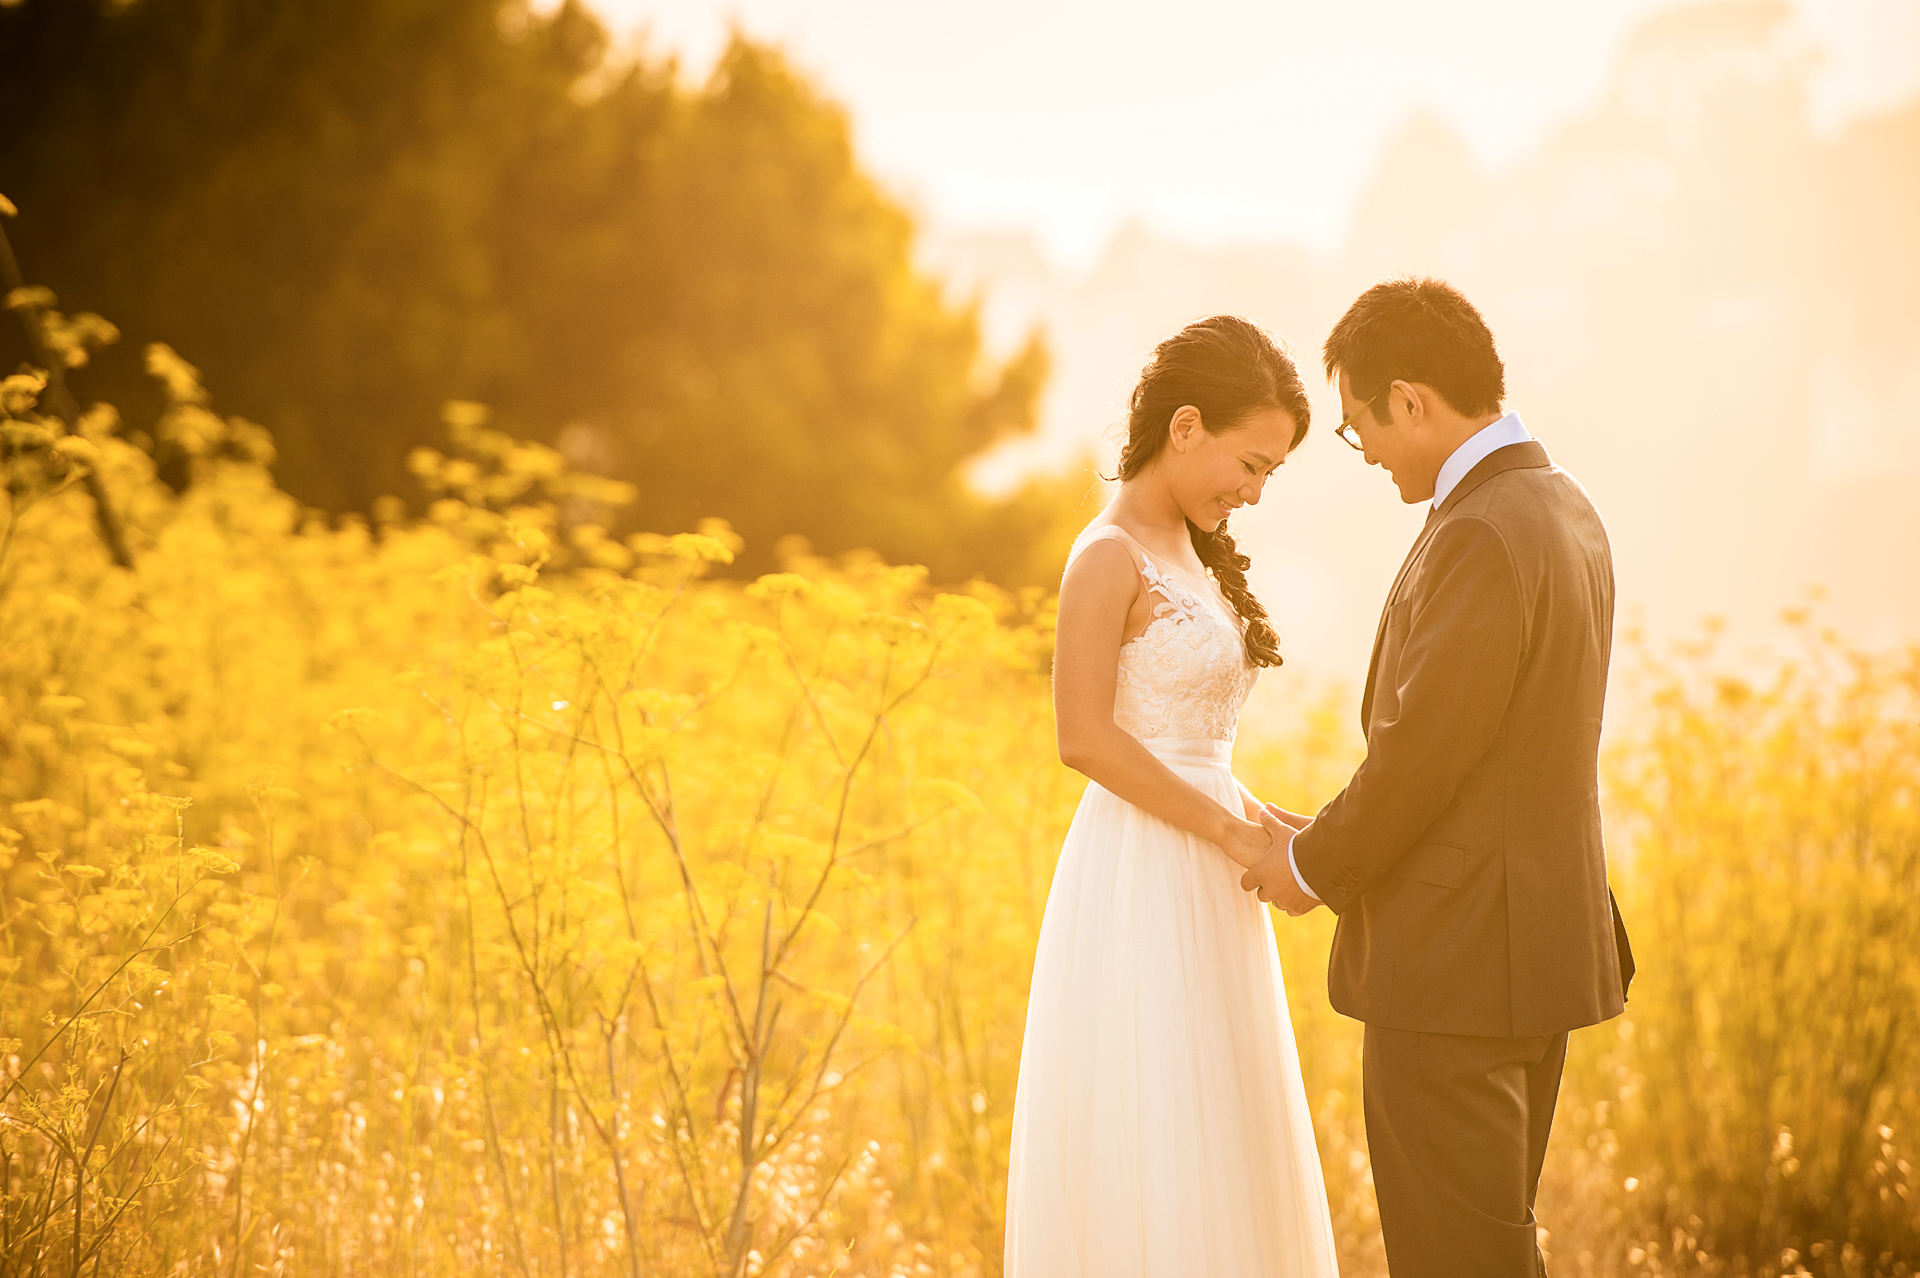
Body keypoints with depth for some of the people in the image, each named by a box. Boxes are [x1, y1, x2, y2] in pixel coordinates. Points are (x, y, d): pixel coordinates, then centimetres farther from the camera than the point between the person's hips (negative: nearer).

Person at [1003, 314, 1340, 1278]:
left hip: (1202, 892, 9)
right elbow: (1086, 738, -18)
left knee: (1211, 1173, 10)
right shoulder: (1110, 556, -10)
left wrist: (1258, 819, 4)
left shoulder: (1191, 557, 17)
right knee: (1146, 1171, -6)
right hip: (1140, 883, -9)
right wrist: (1232, 833, -16)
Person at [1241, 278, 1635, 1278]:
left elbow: (1420, 753, -20)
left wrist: (1314, 865, -3)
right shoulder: (1564, 509, 11)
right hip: (1538, 952, 10)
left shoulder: (1479, 536, -20)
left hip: (1454, 969, -10)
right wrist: (1337, 841, 11)